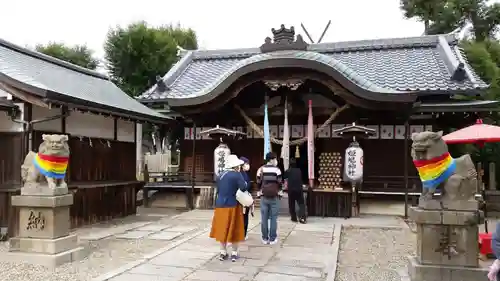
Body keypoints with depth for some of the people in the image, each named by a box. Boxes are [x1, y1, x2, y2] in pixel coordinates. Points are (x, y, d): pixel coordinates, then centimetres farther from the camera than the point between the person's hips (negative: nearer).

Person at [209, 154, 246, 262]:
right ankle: (234, 253, 12)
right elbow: (243, 188, -20)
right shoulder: (237, 174, -12)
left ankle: (223, 252, 17)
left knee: (222, 228, 12)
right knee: (234, 229, 6)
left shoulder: (220, 175, 6)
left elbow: (218, 190, 13)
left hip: (220, 205, 5)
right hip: (232, 205, -5)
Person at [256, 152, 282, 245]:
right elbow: (280, 182, -3)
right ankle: (272, 238, 7)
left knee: (264, 218, 7)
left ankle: (265, 238, 12)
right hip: (274, 197, -2)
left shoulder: (261, 169, 2)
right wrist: (279, 191, 15)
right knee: (273, 218, 4)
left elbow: (258, 182, 4)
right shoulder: (276, 169, -5)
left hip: (264, 197, 2)